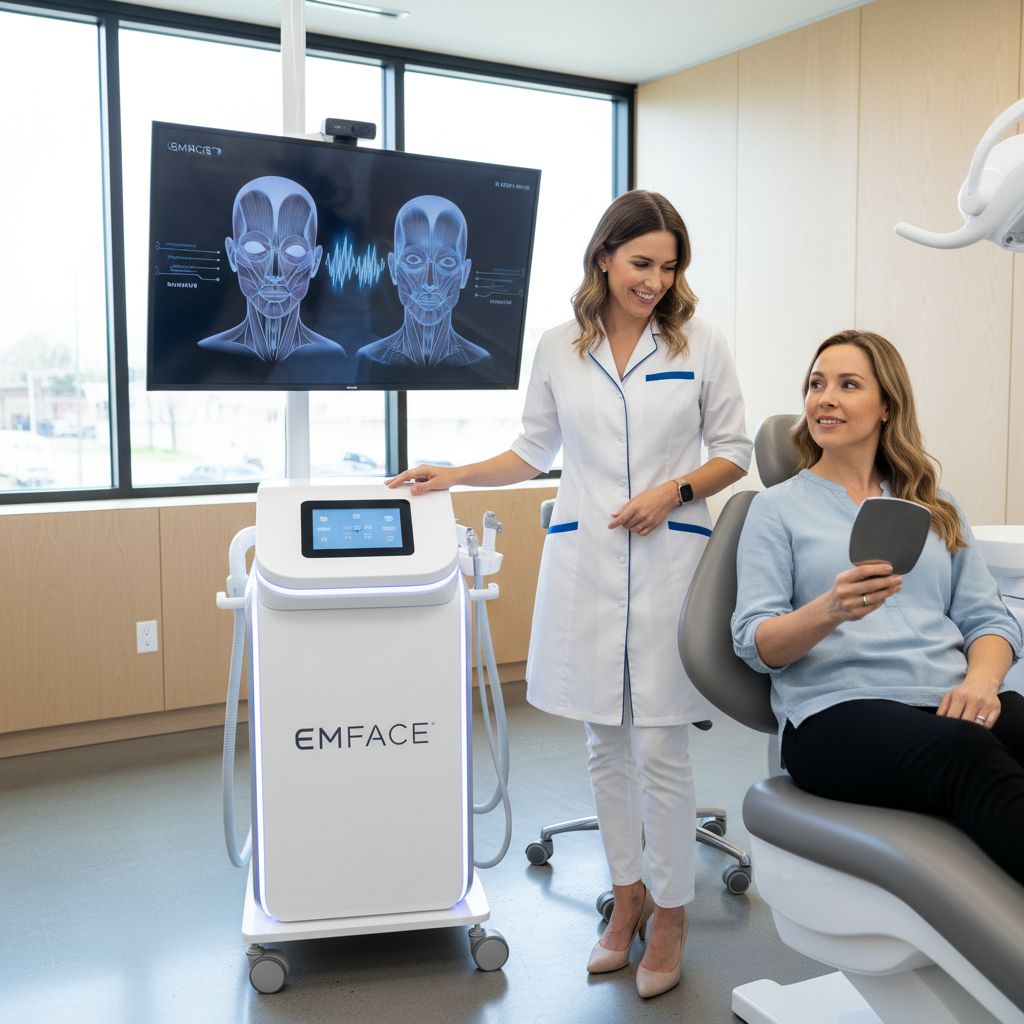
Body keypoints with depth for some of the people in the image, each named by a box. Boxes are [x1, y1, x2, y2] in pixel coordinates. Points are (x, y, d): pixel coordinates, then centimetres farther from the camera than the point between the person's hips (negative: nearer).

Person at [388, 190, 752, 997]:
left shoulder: (700, 345, 2)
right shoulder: (558, 350, 6)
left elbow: (734, 450, 5)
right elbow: (535, 454, 17)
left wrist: (674, 491, -11)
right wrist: (454, 476, 9)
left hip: (668, 559, -2)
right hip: (584, 560, 2)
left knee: (660, 746, -1)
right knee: (605, 744, 10)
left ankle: (671, 912, 20)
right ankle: (629, 897, 29)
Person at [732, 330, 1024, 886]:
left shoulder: (936, 506, 25)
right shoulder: (777, 507, 13)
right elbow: (755, 643, 2)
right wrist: (830, 610, -20)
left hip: (949, 703, 4)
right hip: (837, 712, -3)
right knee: (967, 754, -37)